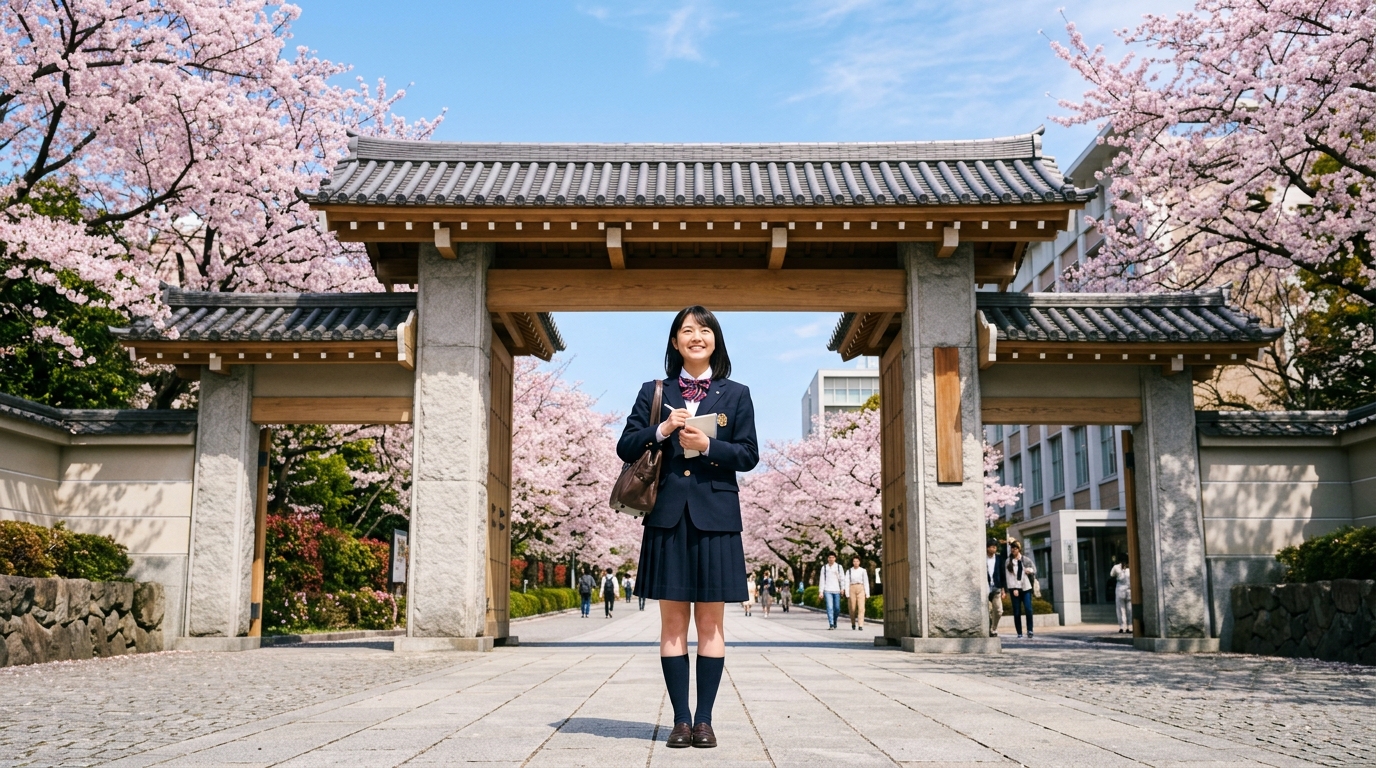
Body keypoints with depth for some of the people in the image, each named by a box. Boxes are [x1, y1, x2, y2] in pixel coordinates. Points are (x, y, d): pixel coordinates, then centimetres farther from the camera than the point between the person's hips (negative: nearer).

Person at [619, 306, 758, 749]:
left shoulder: (736, 395, 9)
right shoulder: (653, 393, 11)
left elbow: (749, 455, 3)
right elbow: (626, 449, 6)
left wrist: (707, 446, -12)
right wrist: (660, 432, -10)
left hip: (715, 517, -1)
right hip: (668, 516, 1)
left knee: (710, 622, 1)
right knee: (673, 621, 1)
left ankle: (704, 720, 7)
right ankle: (681, 719, 7)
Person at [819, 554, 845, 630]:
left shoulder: (839, 567, 8)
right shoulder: (824, 568, 9)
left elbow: (842, 578, 2)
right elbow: (821, 580, 9)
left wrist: (842, 588, -11)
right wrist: (821, 591, 3)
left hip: (837, 590, 1)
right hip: (827, 590, -1)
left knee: (837, 608, 2)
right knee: (829, 607, -12)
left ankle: (834, 621, 27)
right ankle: (831, 624, -13)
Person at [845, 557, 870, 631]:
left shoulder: (863, 571, 3)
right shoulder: (849, 571, 3)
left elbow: (866, 582, 3)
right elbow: (847, 583, 0)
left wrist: (867, 594, -1)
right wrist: (847, 594, -8)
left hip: (861, 589, 0)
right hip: (852, 589, 0)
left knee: (861, 607, -12)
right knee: (853, 608, 4)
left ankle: (861, 625, -15)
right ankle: (853, 624, 27)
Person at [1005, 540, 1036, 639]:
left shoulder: (1026, 559, 9)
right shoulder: (1009, 561, 6)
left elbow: (1034, 570, 17)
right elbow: (1009, 576, -1)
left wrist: (1030, 570, -6)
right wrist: (1014, 589, -11)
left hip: (1026, 587, 0)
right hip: (1014, 589, 0)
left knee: (1028, 609, -12)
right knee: (1017, 612, 0)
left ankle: (1030, 630, -1)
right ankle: (1019, 633, 5)